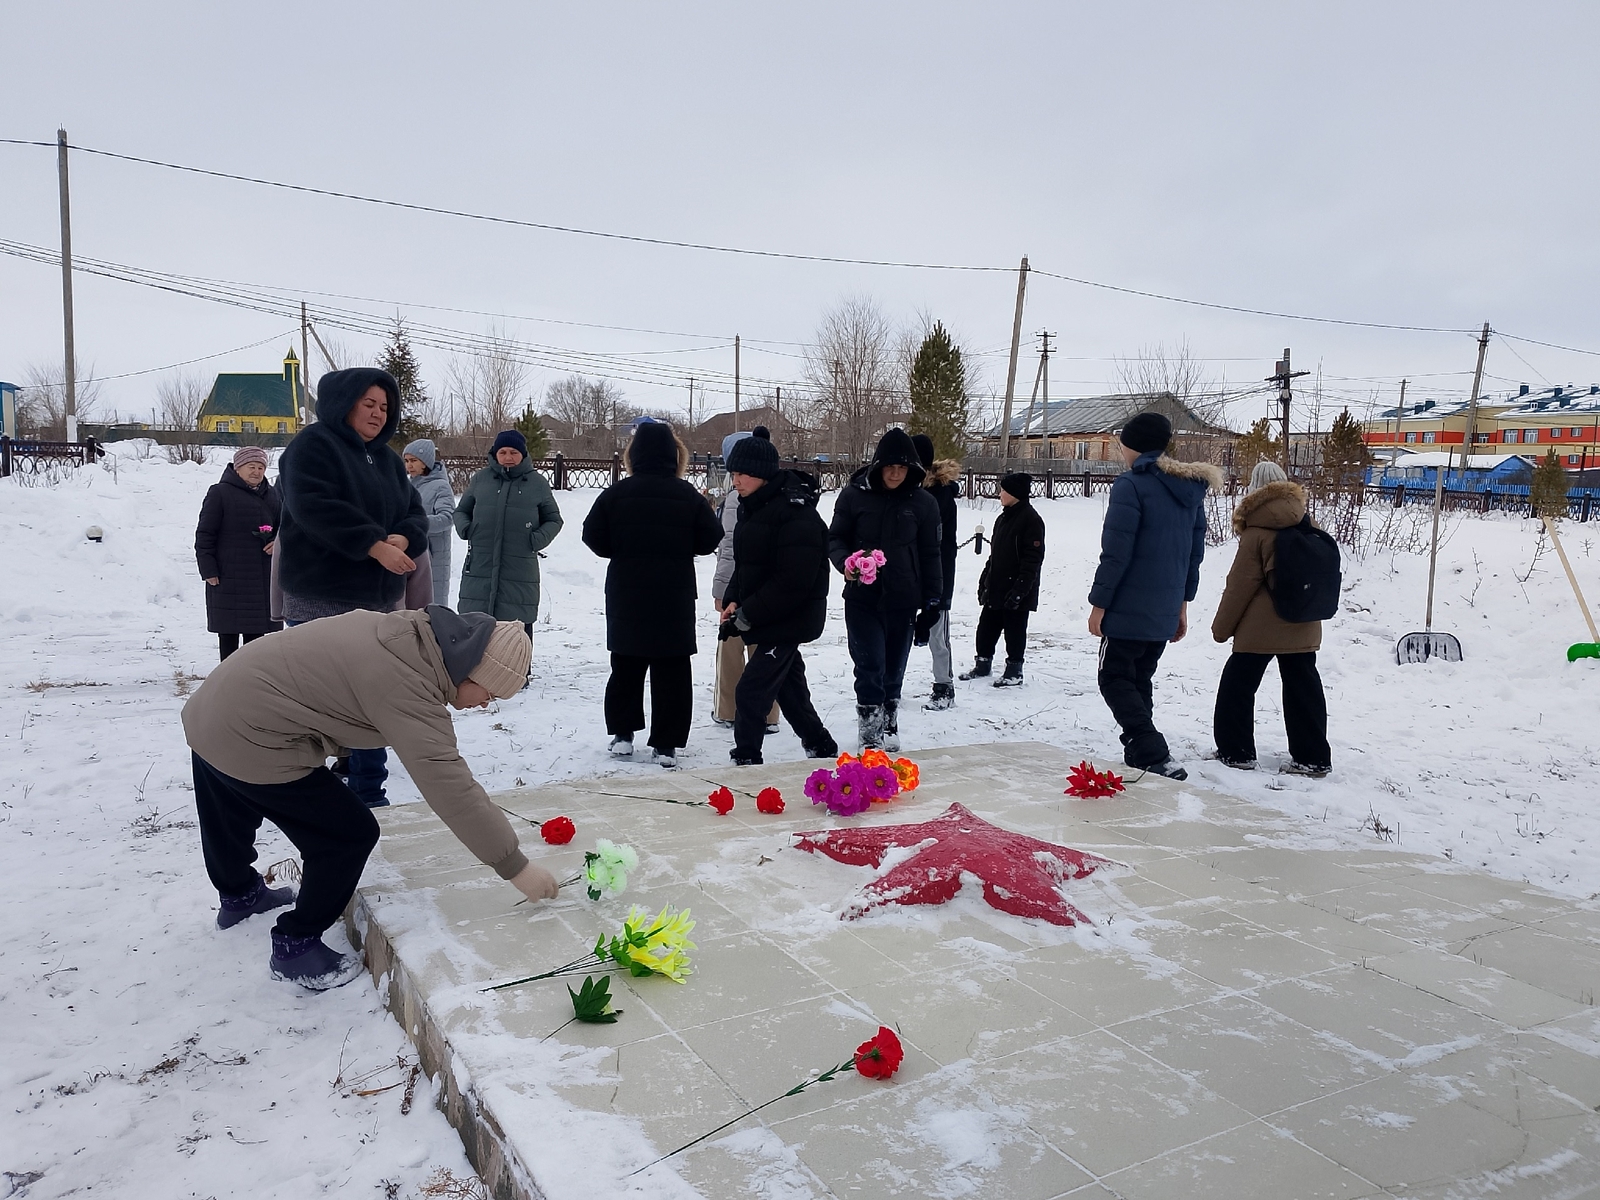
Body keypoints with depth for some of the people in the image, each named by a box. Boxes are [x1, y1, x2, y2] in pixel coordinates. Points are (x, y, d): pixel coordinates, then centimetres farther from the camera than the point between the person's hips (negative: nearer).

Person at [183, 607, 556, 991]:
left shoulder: (408, 632, 0)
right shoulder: (408, 686, -28)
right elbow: (450, 786, -30)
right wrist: (516, 866, -24)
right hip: (252, 743, -10)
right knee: (350, 836, 0)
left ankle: (239, 894, 62)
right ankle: (295, 946, 18)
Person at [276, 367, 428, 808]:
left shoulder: (387, 457, 17)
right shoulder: (313, 445, -5)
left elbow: (415, 514, 10)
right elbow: (314, 507, -21)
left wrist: (403, 539, -13)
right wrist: (375, 544, -25)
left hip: (379, 602, 7)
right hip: (321, 602, -7)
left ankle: (369, 794, 22)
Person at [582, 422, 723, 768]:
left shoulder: (615, 494, -5)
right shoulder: (689, 496, -7)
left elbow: (595, 538, -2)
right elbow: (710, 540, -2)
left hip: (626, 596, 1)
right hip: (675, 596, -1)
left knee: (626, 665, 16)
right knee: (672, 669, 6)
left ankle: (622, 734, 20)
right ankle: (666, 744, 7)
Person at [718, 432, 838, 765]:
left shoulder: (796, 513, -21)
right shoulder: (753, 507, 8)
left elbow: (793, 581, -26)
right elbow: (745, 564, 15)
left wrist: (746, 616, -22)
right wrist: (733, 601, -3)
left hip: (790, 621, -9)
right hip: (769, 620, 9)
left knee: (751, 691, -9)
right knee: (789, 688, 19)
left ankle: (746, 760, 2)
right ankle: (822, 748, 35)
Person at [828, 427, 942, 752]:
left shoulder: (923, 502, 2)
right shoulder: (855, 494, -3)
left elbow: (930, 554, 7)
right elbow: (835, 537, 4)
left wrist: (932, 598, 4)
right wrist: (845, 562, -17)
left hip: (903, 601, 2)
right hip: (862, 598, -2)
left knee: (894, 670, 11)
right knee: (870, 667, -7)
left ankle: (889, 730, 27)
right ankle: (870, 737, 1)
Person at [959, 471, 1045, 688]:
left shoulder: (1031, 519, -12)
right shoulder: (1003, 518, 15)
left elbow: (1033, 558, -18)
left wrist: (1020, 588, -22)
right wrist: (984, 581, 18)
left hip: (1015, 591, -8)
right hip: (995, 588, 8)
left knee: (1014, 630, 1)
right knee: (986, 627, 12)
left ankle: (1014, 671, 12)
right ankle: (982, 664, 25)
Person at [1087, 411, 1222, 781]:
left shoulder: (1131, 485, -14)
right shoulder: (1190, 488, 10)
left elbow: (1115, 552, -18)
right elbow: (1194, 552, 15)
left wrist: (1099, 602, -11)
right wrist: (1182, 602, 21)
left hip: (1128, 611, -8)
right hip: (1165, 613, 8)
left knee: (1115, 680, 1)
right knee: (1140, 681, 19)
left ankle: (1155, 757, -12)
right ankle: (1139, 757, 22)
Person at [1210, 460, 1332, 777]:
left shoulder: (1256, 533, -11)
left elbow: (1239, 584, -10)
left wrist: (1222, 626, -1)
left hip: (1260, 629, -6)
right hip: (1303, 628, 6)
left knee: (1237, 686, 6)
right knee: (1303, 689, 11)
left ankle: (1236, 751, 9)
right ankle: (1314, 757, 16)